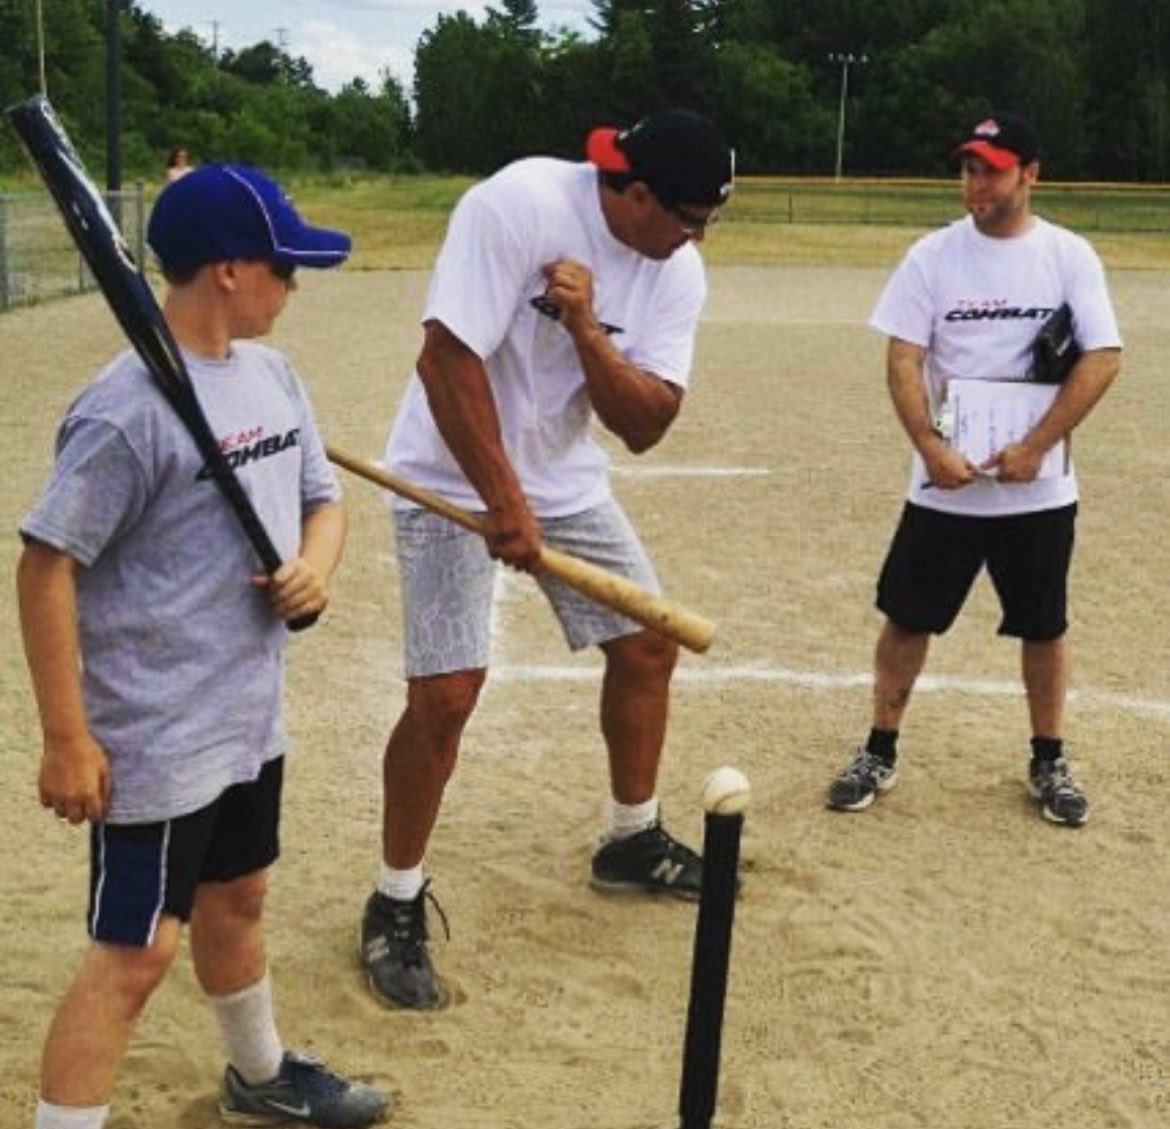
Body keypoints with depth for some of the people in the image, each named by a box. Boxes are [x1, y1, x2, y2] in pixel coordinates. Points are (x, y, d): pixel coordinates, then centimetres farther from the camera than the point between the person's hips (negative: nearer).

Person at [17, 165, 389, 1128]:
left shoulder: (271, 373, 3)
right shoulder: (129, 408, -22)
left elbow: (322, 497, 14)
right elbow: (45, 567, -20)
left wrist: (317, 567, -9)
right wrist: (67, 739, -19)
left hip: (250, 718, 8)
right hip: (155, 740, -8)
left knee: (238, 900, 25)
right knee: (135, 951, -3)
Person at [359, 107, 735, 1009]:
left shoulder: (678, 268, -6)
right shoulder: (519, 204, -25)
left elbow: (646, 426, -11)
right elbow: (447, 361, -28)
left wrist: (587, 330, -27)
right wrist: (504, 505, -26)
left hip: (565, 479, 7)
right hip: (455, 477, -7)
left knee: (649, 645, 11)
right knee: (447, 692, -14)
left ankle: (634, 840, 33)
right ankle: (397, 904, 6)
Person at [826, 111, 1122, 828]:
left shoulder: (1070, 257, -2)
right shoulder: (934, 255, 0)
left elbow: (1103, 360, -7)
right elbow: (904, 360, -5)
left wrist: (1034, 448, -15)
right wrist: (932, 448, -18)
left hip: (1039, 489, 0)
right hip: (944, 487, 0)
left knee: (1044, 627, 10)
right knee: (908, 618, 5)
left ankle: (1050, 761, 27)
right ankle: (881, 754, 20)